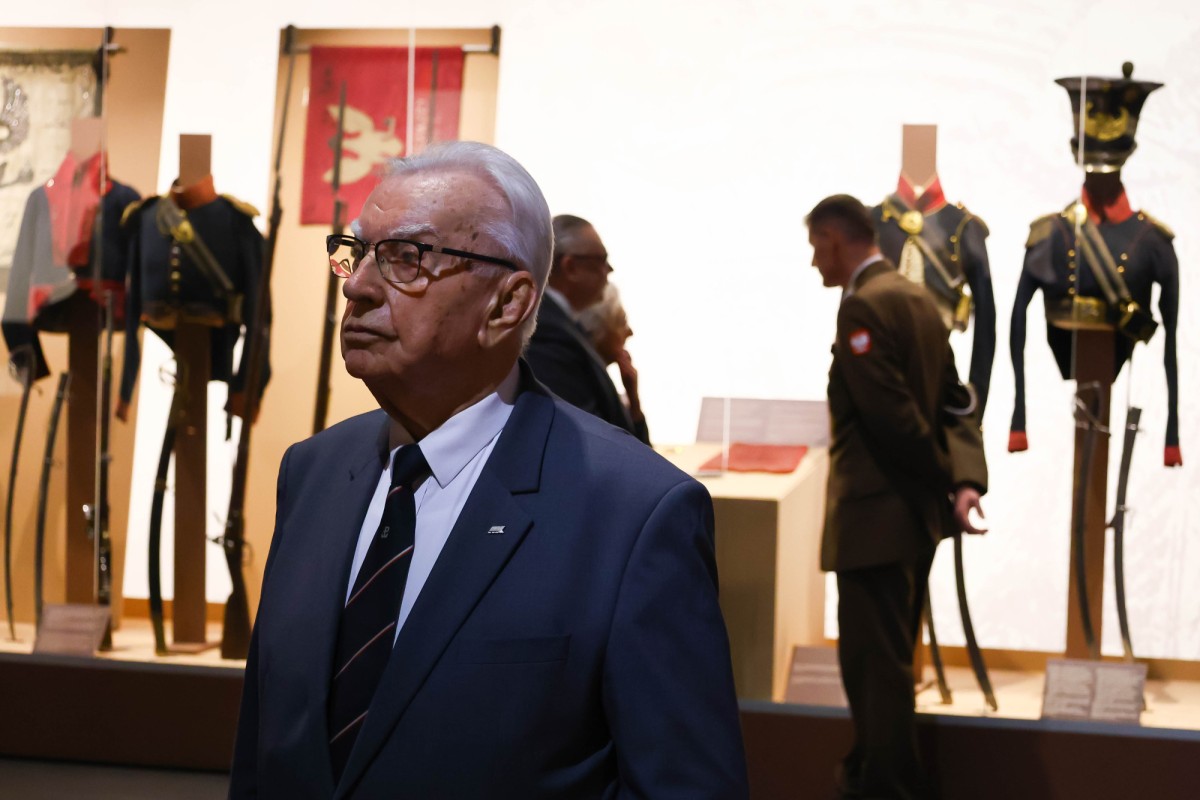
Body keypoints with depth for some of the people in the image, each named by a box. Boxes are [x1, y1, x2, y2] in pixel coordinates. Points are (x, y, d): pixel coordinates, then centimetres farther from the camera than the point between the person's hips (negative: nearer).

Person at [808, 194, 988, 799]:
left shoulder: (863, 306, -17)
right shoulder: (915, 297, 12)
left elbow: (894, 415, -21)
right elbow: (956, 402, 8)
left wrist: (946, 482, -10)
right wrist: (966, 480, -5)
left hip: (876, 516, -10)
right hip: (914, 514, 10)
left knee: (874, 663, -2)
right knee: (887, 659, 19)